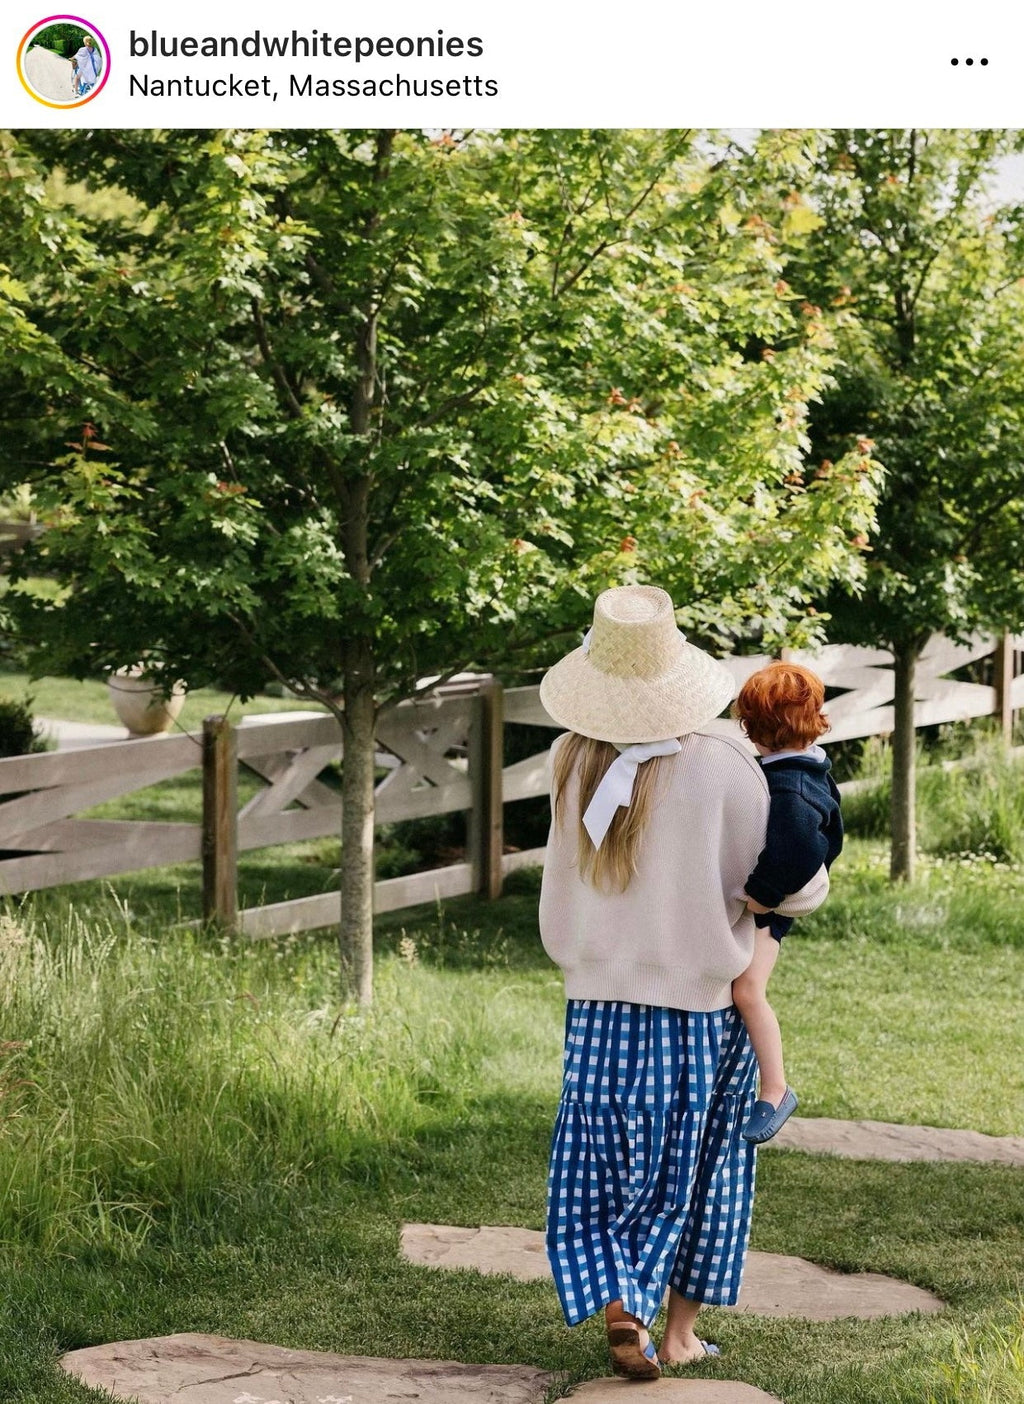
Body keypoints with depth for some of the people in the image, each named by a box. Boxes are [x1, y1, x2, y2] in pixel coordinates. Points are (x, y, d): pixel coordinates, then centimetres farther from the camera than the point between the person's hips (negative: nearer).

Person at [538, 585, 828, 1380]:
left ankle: (618, 1307, -8)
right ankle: (680, 1331, 20)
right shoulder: (723, 768, -15)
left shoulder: (572, 764, -7)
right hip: (701, 997, -1)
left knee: (601, 1166, 10)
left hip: (600, 999, 2)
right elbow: (758, 878, -4)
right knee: (700, 1165, 14)